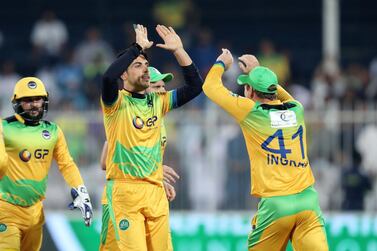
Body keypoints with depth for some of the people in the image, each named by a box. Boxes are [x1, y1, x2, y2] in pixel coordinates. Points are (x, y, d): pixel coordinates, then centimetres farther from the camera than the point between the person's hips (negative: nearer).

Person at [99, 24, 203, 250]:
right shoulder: (116, 102, -2)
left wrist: (179, 51, 3)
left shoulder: (158, 102, 14)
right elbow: (109, 77, -24)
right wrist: (138, 47, -16)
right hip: (124, 190, -6)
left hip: (156, 191, 6)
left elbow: (195, 86, 9)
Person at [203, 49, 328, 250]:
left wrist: (221, 63, 31)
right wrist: (257, 71, 42)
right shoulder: (296, 110, 10)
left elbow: (210, 86, 12)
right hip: (308, 200, 3)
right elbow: (284, 97, 38)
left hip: (275, 204, -3)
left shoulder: (251, 111, -1)